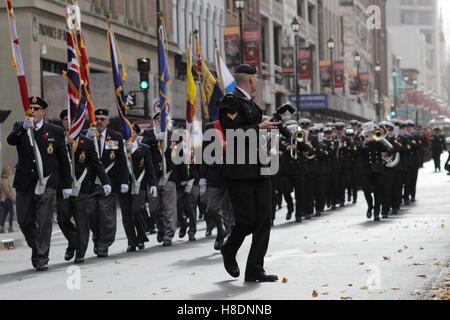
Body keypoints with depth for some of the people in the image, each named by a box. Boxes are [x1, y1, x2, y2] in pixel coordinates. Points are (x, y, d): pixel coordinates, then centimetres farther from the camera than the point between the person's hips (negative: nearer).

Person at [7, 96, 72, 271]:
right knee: (24, 221, 7)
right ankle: (36, 248, 32)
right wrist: (24, 127, -34)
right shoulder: (20, 127, 6)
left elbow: (63, 159, 7)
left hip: (46, 184, -2)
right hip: (24, 183, 2)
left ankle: (42, 258, -3)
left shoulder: (55, 131, 3)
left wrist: (67, 185, 6)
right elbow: (10, 141, -17)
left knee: (44, 222, -8)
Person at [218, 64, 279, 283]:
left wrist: (271, 123, 19)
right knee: (247, 219, -7)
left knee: (264, 219, 1)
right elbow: (232, 132, -19)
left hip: (259, 171, 9)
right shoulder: (231, 101, -8)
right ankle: (229, 251, 22)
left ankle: (255, 271, 5)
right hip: (240, 172, -9)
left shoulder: (249, 103, 22)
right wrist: (260, 127, -14)